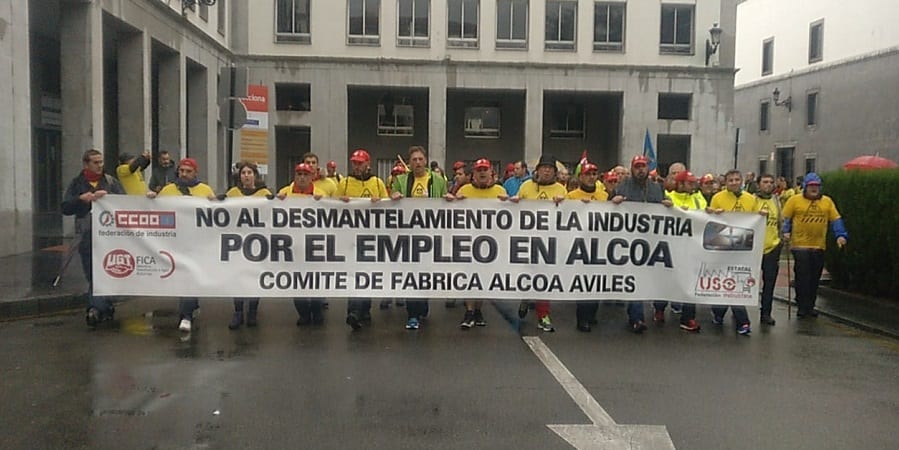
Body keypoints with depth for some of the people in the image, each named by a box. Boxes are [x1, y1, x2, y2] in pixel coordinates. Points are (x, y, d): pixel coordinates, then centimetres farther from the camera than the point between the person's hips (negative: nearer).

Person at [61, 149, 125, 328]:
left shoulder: (111, 181, 9)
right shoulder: (77, 184, 10)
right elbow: (65, 208, 4)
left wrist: (107, 196, -16)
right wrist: (81, 199, -11)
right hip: (86, 236, 1)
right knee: (91, 275, 5)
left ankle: (96, 308, -9)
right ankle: (106, 308, 15)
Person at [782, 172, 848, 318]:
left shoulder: (827, 201, 9)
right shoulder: (794, 200, -1)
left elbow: (836, 219, 8)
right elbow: (785, 218, 0)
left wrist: (841, 235, -3)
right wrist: (786, 231, -13)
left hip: (819, 246, 4)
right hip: (800, 245, -4)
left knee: (814, 278, 10)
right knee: (802, 277, -4)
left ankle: (810, 306, 21)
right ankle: (802, 307, 4)